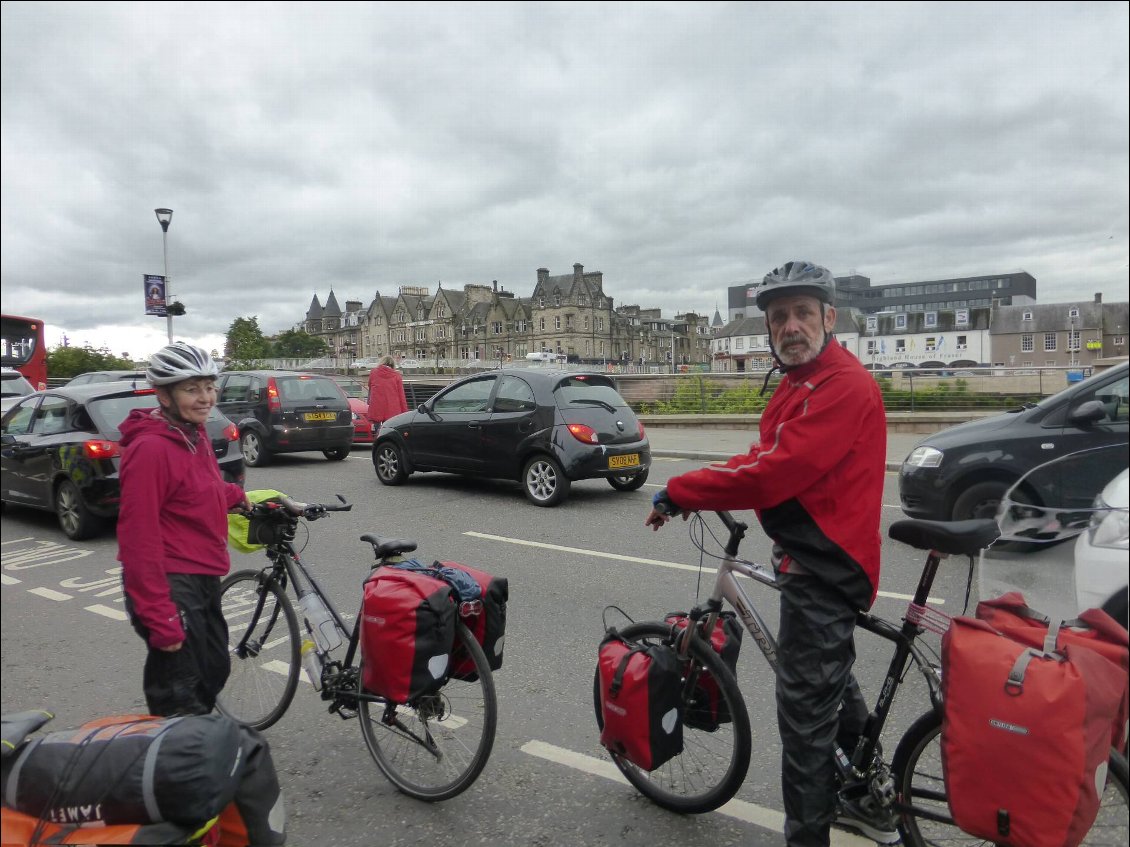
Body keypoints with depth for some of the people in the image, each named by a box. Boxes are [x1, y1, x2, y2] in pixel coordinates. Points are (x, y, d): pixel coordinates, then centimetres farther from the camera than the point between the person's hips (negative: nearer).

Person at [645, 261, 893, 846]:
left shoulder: (844, 386, -22)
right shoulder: (799, 382, 13)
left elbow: (769, 475, -30)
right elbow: (769, 458, 15)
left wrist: (678, 492, -21)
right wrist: (700, 490, 2)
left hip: (822, 569, -11)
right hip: (816, 561, 11)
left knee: (805, 710, -1)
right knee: (833, 684, 25)